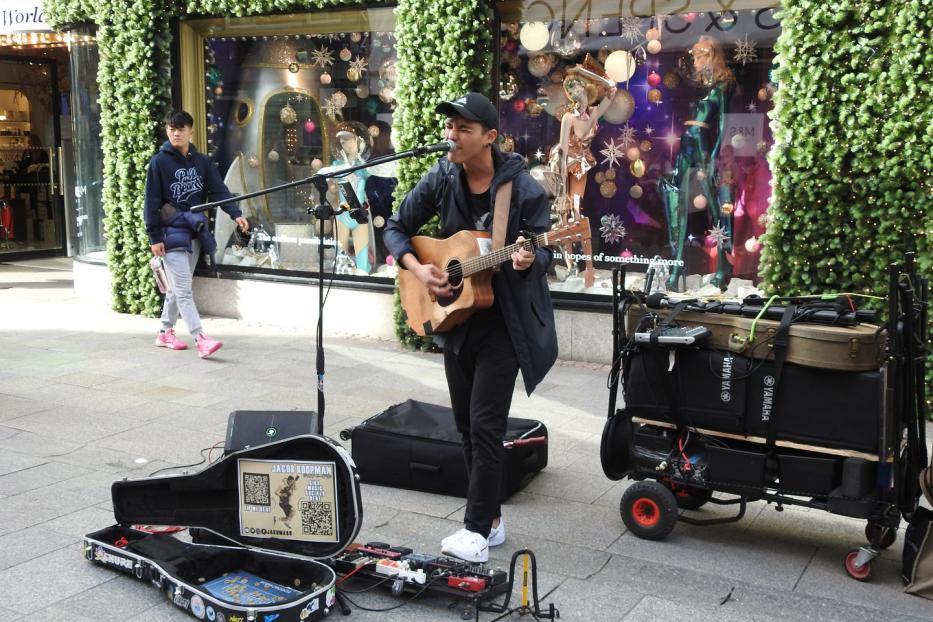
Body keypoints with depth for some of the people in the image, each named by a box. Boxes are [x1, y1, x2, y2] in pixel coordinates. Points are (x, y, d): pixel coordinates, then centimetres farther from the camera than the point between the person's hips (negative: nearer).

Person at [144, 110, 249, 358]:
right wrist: (154, 237, -11)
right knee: (183, 290, -10)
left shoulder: (201, 161, 8)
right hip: (172, 233, -5)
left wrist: (236, 214, -18)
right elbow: (152, 202, -7)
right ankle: (201, 339, -17)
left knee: (178, 288, 14)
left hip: (195, 232, 5)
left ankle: (165, 333, 28)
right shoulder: (159, 162, -5)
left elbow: (219, 190, -1)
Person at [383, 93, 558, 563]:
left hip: (505, 320, -5)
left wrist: (528, 259, -33)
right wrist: (417, 269, -10)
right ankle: (491, 519, 26)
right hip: (455, 317, 6)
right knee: (465, 423, 11)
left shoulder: (521, 187, -14)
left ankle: (477, 528, 6)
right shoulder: (441, 179, -1)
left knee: (485, 425, -6)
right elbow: (396, 228, 7)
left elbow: (544, 250, -10)